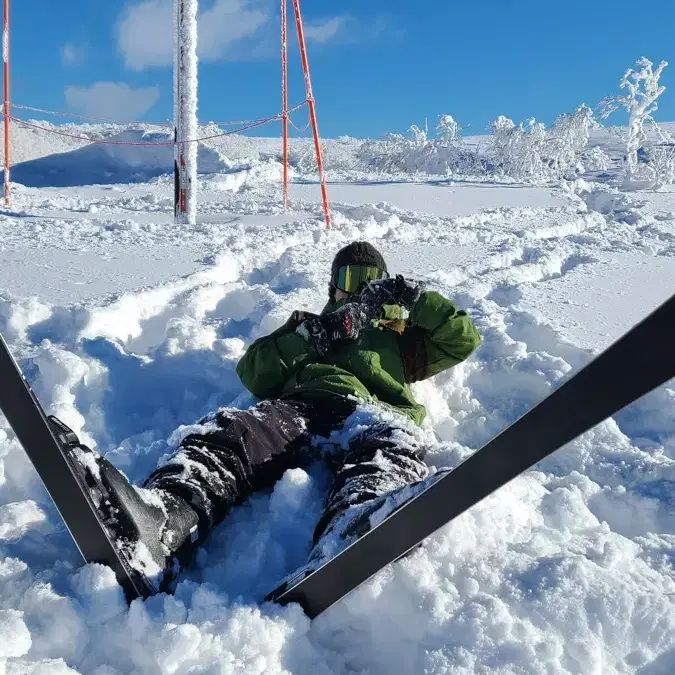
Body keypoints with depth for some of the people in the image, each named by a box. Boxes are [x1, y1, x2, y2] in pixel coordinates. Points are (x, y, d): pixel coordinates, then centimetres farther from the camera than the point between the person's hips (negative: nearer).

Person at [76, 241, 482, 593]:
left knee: (392, 444, -40)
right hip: (299, 408, 1)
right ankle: (149, 536, -61)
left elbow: (464, 338, 31)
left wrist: (415, 297, 22)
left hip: (371, 411, -1)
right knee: (226, 432, -32)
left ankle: (341, 544, -72)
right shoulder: (314, 326, 41)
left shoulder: (400, 336, 42)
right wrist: (310, 335, 11)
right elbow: (254, 374, 25)